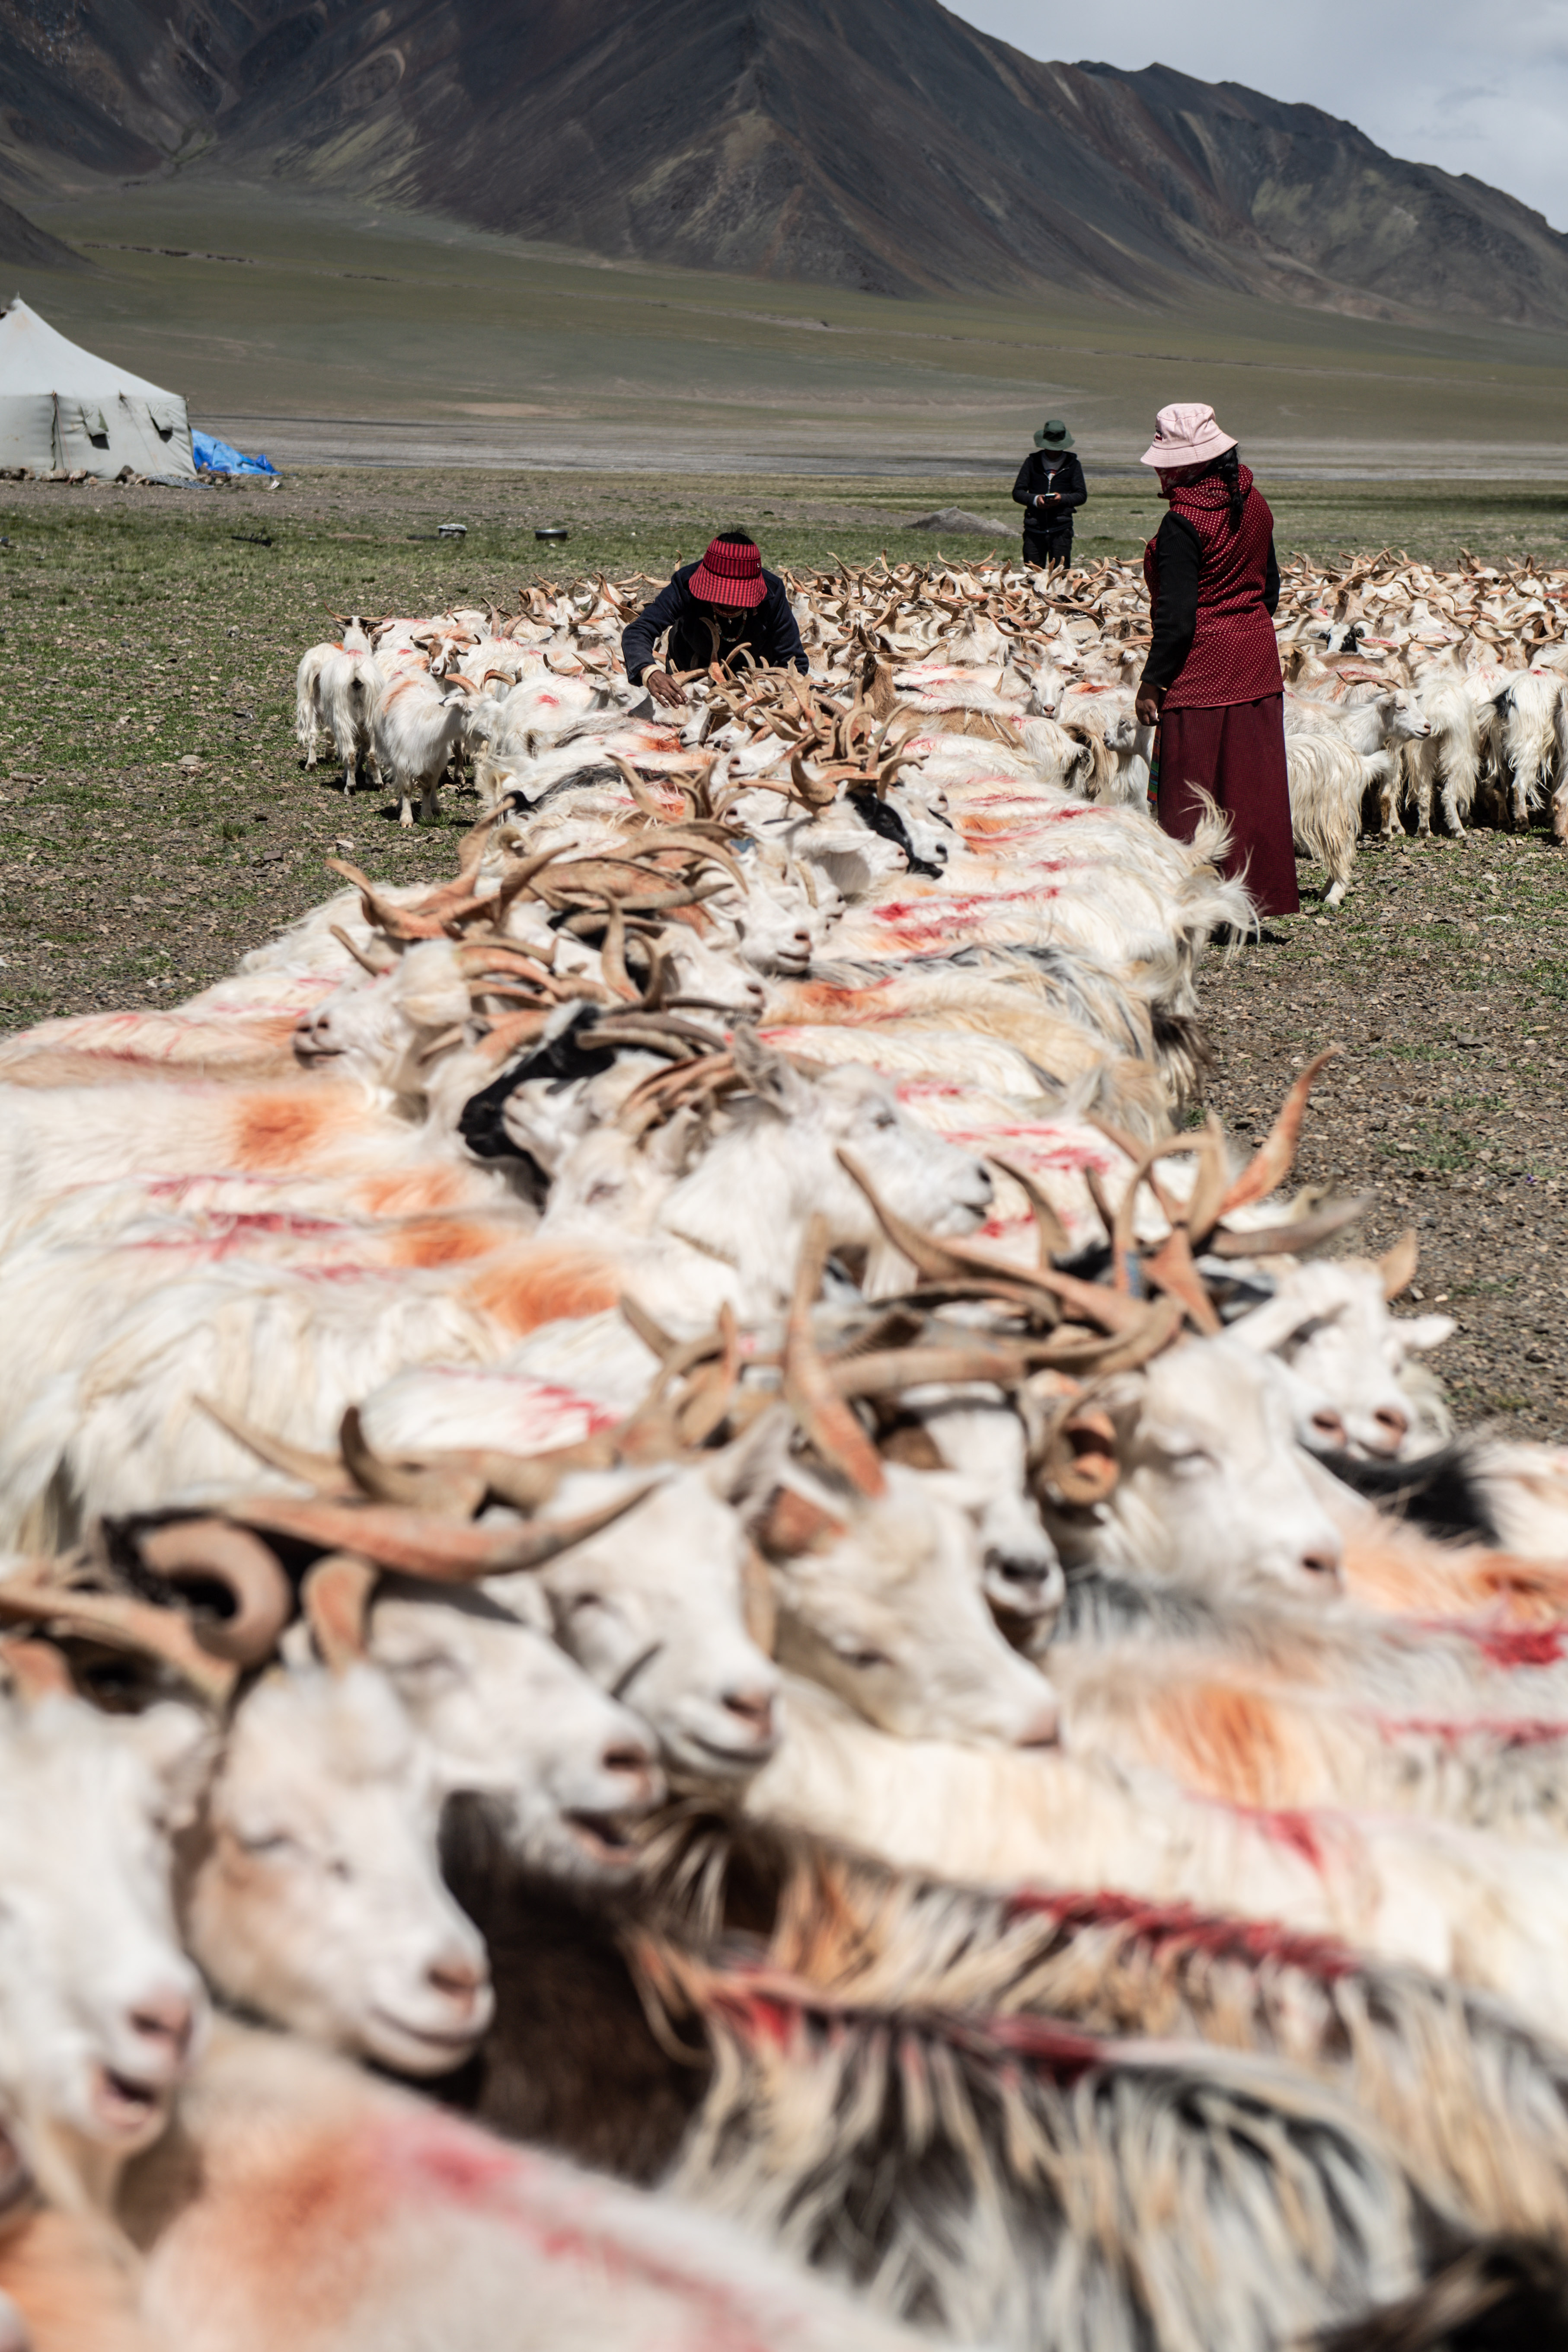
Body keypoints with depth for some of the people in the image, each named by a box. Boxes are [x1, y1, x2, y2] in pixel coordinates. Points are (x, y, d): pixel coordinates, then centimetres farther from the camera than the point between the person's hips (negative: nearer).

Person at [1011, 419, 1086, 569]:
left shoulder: (1072, 464, 10)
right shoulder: (1032, 462, 11)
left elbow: (1082, 495, 7)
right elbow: (1017, 492, 9)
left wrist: (1062, 499, -13)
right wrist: (1035, 499, -12)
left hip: (1061, 528, -1)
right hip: (1034, 527, 1)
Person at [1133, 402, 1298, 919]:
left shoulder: (1183, 523, -19)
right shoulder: (1253, 503, 5)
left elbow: (1177, 616, -20)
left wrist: (1151, 681, -13)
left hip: (1203, 666, -8)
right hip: (1257, 660, 8)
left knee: (1190, 790, 1)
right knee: (1252, 782, 13)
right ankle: (1262, 893, 19)